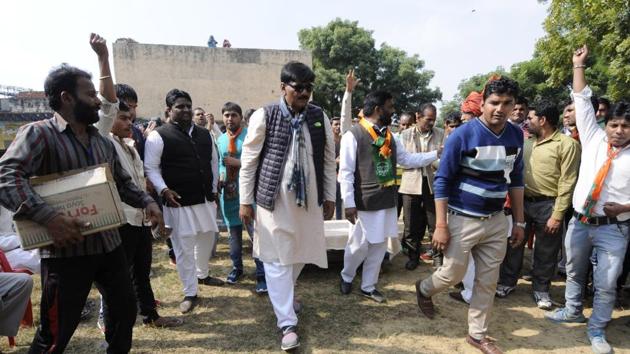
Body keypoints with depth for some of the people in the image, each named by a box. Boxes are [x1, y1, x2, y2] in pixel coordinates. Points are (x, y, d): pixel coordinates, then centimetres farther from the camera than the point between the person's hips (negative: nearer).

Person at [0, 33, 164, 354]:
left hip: (109, 245, 7)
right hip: (65, 251, -7)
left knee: (125, 309, 19)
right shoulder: (38, 133, -10)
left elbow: (123, 182, 18)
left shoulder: (103, 141, 13)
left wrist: (146, 202, 0)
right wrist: (47, 217, -32)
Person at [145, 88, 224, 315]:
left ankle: (203, 274, 44)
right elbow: (151, 168, -9)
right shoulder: (158, 136, -7)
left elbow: (213, 162, 18)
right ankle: (190, 294, 16)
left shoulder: (204, 134, 11)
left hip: (206, 199, 6)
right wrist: (164, 190, -21)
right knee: (184, 248, 2)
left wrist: (214, 190, 14)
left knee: (206, 240, 19)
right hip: (179, 202, -6)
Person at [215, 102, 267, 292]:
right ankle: (236, 267, 33)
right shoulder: (221, 139, 11)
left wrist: (237, 162, -17)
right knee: (234, 232, 16)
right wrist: (220, 177, 0)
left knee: (256, 233, -6)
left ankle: (262, 274, 2)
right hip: (228, 192, 6)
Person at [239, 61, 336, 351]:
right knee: (277, 259, 2)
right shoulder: (264, 116, -7)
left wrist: (330, 197, 8)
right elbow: (248, 161, -3)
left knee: (301, 253, 16)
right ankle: (287, 324, 15)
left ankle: (284, 296, 45)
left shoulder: (320, 117, 2)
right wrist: (245, 201, -3)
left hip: (309, 199, 4)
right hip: (273, 199, -3)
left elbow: (329, 160, 8)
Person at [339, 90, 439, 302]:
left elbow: (408, 159, 14)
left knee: (379, 247, 13)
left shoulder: (389, 136, 11)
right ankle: (346, 277, 32)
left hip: (387, 201, 7)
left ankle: (368, 286, 29)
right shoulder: (353, 135, -11)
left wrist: (436, 154, 8)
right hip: (364, 202, -6)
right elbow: (345, 172, -13)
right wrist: (348, 203, -16)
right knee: (359, 246, 4)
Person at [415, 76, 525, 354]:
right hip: (462, 219, -5)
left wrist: (519, 221, 11)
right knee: (453, 274, 6)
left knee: (488, 281, 13)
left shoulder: (516, 136, 2)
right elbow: (442, 180, -13)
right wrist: (440, 226, -16)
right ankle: (424, 289, 40)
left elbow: (516, 180, 12)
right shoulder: (462, 135, -15)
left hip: (497, 221, 5)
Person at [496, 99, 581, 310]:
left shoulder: (567, 144, -10)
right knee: (514, 245, 13)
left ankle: (541, 289, 29)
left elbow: (567, 183, -12)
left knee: (545, 253, 10)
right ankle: (507, 282, 29)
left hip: (547, 205, -4)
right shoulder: (526, 140, 8)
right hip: (522, 201, 5)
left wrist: (557, 215, -15)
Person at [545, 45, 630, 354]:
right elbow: (583, 101, 3)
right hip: (579, 222, 3)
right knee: (574, 273, 18)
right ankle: (572, 311, 39)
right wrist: (579, 66, 3)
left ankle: (597, 329, 25)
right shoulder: (593, 140, 1)